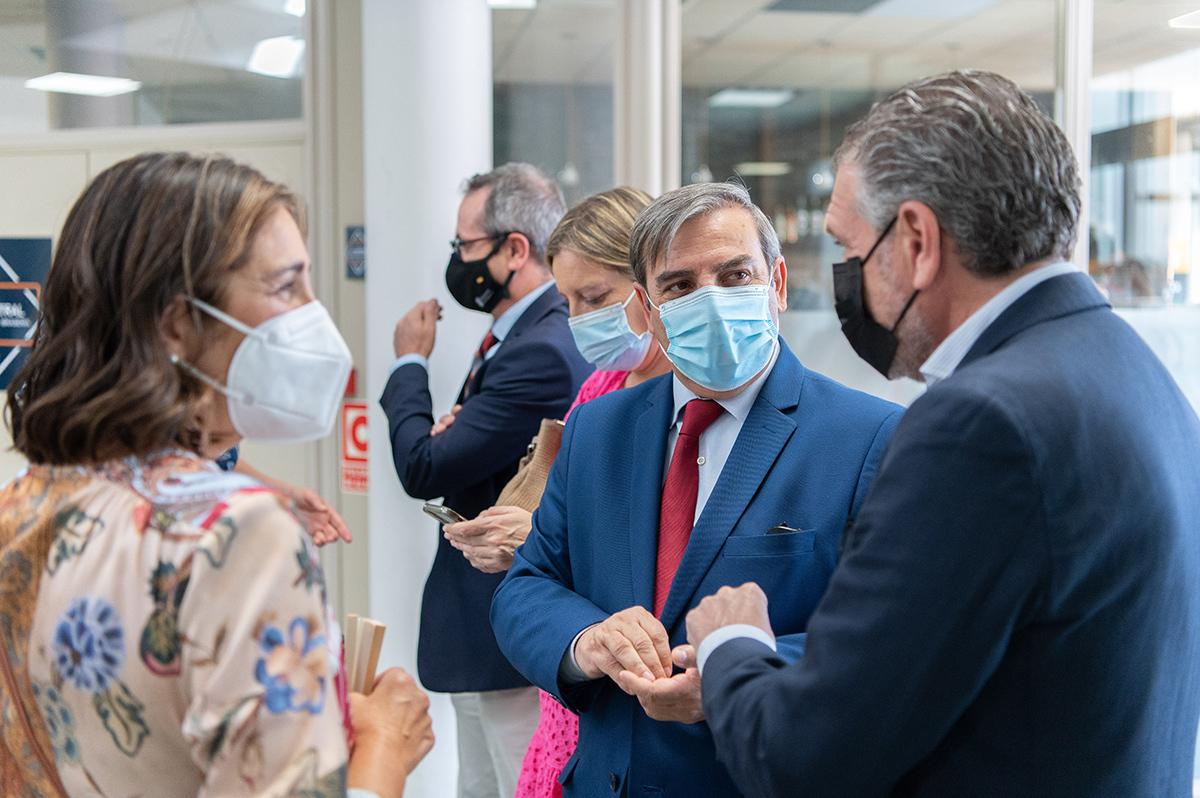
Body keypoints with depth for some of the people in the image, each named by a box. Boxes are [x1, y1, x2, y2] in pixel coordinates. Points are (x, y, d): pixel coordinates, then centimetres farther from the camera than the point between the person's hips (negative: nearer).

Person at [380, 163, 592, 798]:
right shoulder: (526, 331, 9)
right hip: (486, 626, 11)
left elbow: (423, 469, -21)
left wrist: (410, 362, -6)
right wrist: (455, 429, -10)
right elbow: (465, 460, 14)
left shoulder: (541, 351, -23)